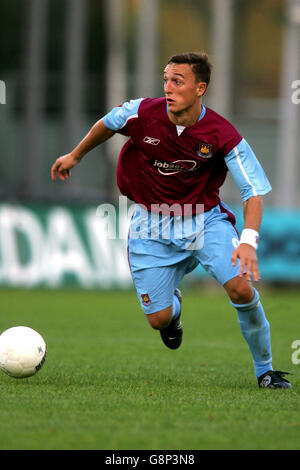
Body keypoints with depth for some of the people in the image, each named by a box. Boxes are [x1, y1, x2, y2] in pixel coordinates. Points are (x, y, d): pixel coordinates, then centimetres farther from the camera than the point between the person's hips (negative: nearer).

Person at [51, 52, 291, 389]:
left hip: (205, 218, -1)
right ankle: (173, 304, 38)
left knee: (241, 287, -24)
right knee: (158, 319, -4)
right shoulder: (143, 113, -16)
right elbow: (107, 124, 8)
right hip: (152, 227, 1)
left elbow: (253, 191, -18)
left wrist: (248, 240, -34)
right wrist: (75, 156, 23)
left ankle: (264, 370, -2)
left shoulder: (222, 135, -20)